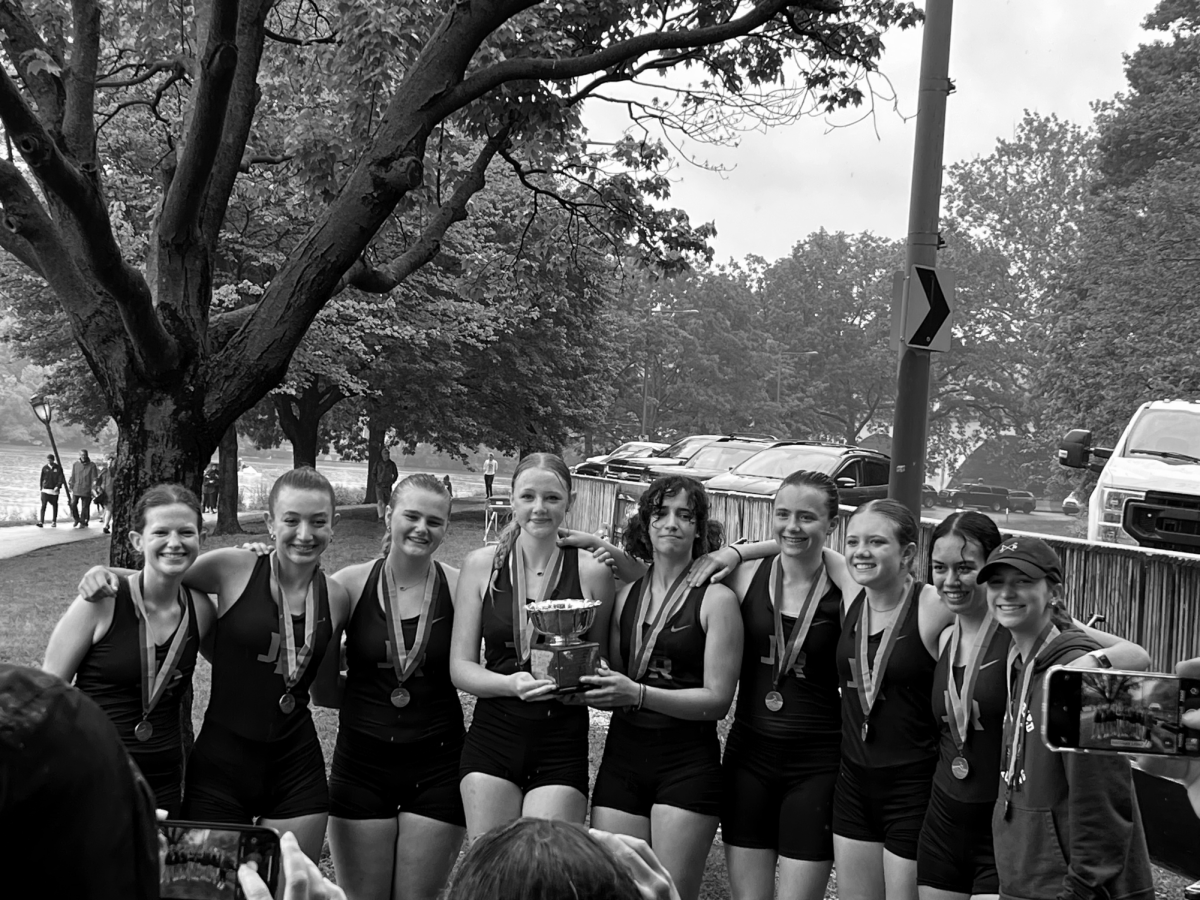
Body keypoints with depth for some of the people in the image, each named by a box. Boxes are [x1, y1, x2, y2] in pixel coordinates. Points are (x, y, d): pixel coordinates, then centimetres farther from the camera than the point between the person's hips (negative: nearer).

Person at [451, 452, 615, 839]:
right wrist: (510, 683, -16)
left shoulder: (591, 572, -1)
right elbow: (460, 667, 2)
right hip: (492, 739, 1)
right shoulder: (482, 565, 2)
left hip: (561, 749, -1)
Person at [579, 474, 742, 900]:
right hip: (622, 758, 4)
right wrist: (594, 688, -4)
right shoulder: (626, 594, 10)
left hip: (687, 765, -4)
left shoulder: (716, 598, -5)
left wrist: (637, 694, -18)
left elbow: (718, 699, -9)